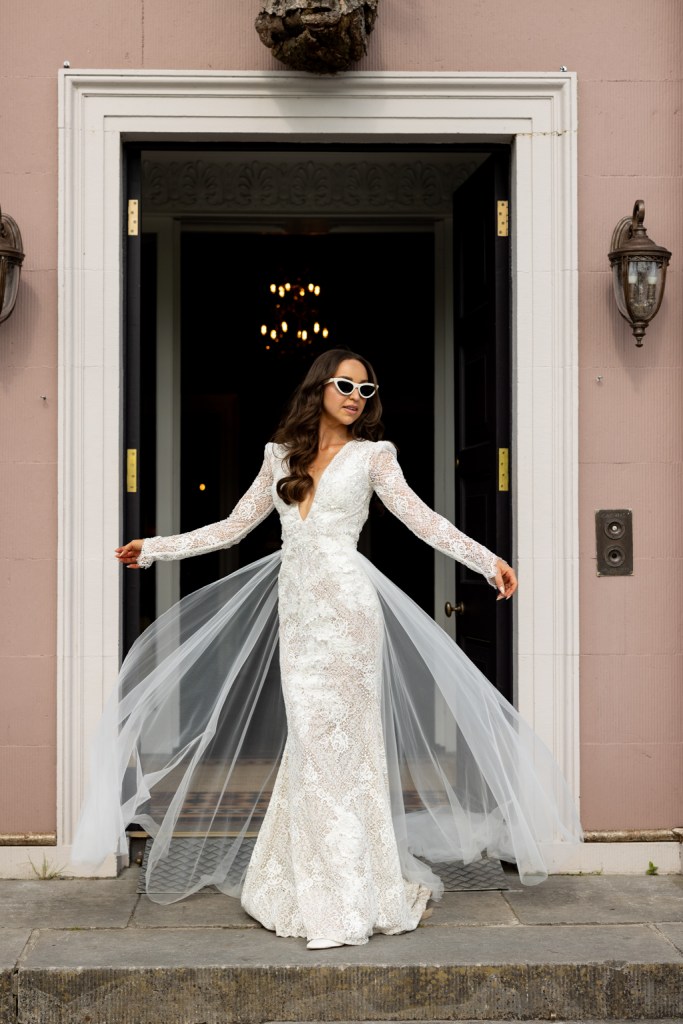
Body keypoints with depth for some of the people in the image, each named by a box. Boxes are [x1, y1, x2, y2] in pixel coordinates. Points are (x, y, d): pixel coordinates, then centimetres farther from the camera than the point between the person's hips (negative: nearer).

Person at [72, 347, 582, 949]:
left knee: (335, 741, -6)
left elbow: (422, 519, 0)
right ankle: (310, 893, 14)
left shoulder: (372, 455, 5)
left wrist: (488, 561, -11)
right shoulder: (282, 456, 15)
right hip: (296, 610, 4)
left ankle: (348, 900, 1)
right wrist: (154, 549, 17)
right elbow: (234, 527, 18)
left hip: (345, 606, -4)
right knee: (311, 739, 5)